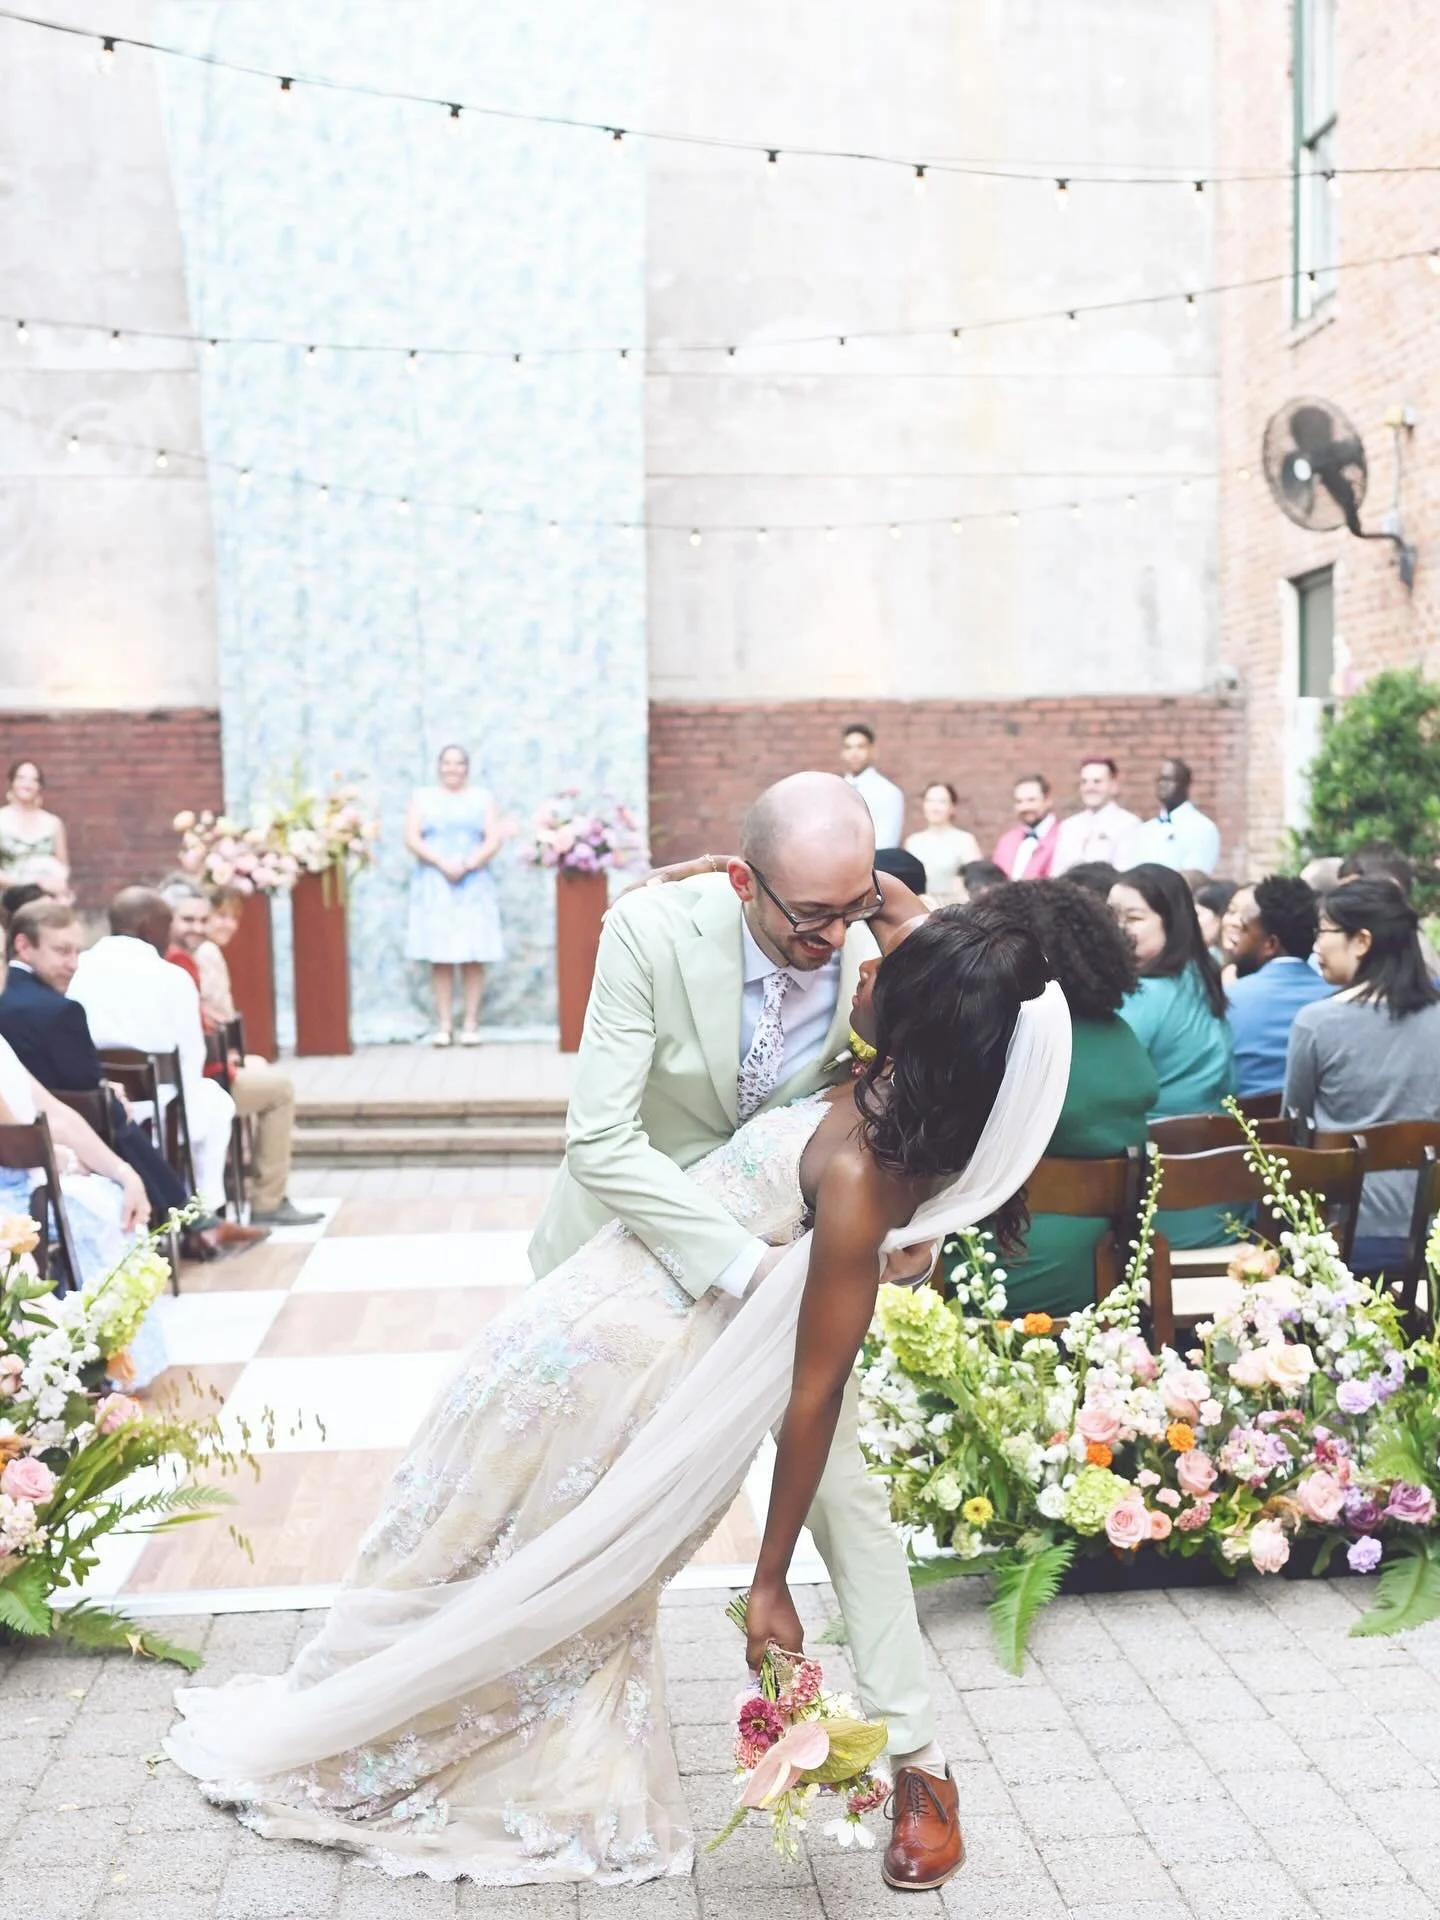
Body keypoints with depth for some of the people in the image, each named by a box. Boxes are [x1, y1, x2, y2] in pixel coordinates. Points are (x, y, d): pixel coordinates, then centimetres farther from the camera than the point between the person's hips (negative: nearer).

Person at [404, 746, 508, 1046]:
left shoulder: (482, 798, 10)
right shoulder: (423, 797, 10)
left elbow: (495, 838, 0)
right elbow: (411, 839, -1)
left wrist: (469, 864, -15)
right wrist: (443, 864, -14)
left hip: (474, 885, 0)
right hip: (434, 885, 0)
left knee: (473, 955, -4)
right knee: (440, 955, -4)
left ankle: (471, 1022, 0)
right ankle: (443, 1023, -1)